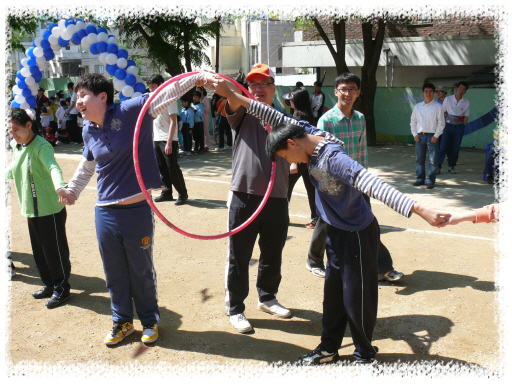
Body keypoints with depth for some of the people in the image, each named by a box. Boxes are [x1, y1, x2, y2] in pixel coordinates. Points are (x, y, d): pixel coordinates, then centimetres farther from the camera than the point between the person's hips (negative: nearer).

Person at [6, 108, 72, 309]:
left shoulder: (41, 146, -17)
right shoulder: (16, 148, 9)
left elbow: (53, 167, -35)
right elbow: (12, 171, 26)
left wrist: (59, 186, -53)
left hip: (50, 209, -8)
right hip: (31, 209, 8)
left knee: (54, 249, 1)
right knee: (39, 250, 16)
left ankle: (62, 288, 16)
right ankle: (49, 285, 31)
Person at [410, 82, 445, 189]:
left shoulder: (438, 106, 0)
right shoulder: (418, 106, 10)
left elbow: (441, 123, -1)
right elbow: (413, 121, 14)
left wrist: (436, 136, -8)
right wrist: (415, 134, 3)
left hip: (432, 136, -3)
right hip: (420, 136, 3)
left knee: (432, 160, -2)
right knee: (419, 159, 8)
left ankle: (430, 181, 6)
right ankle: (420, 179, 20)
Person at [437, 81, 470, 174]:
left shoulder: (466, 102, 5)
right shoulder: (448, 99, 1)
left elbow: (466, 116, 9)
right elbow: (443, 113, 3)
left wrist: (462, 128, 2)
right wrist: (443, 126, -2)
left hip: (459, 126, 2)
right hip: (448, 125, -2)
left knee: (455, 147, 3)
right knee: (443, 146, -8)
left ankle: (451, 166, 16)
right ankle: (438, 166, -5)